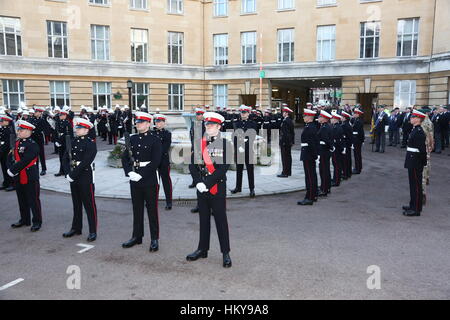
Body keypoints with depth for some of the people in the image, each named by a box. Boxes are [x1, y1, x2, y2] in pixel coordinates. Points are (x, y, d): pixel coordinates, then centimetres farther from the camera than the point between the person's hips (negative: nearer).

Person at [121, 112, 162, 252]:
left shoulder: (155, 140, -7)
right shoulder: (132, 139, 10)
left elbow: (156, 161, -14)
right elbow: (124, 157, 8)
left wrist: (141, 175, -18)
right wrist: (129, 172, -9)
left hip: (149, 179, -5)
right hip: (135, 179, 5)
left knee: (152, 209, 2)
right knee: (137, 208, 13)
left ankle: (154, 239, 10)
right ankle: (137, 236, 25)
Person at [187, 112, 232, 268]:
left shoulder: (225, 144, -5)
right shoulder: (199, 143, 8)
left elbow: (223, 168, -13)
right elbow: (192, 165, 4)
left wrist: (207, 183, -17)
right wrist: (198, 182, -11)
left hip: (218, 187, -4)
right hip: (201, 187, 4)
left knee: (220, 219, 1)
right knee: (203, 218, 13)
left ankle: (226, 253, 10)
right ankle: (202, 249, 25)